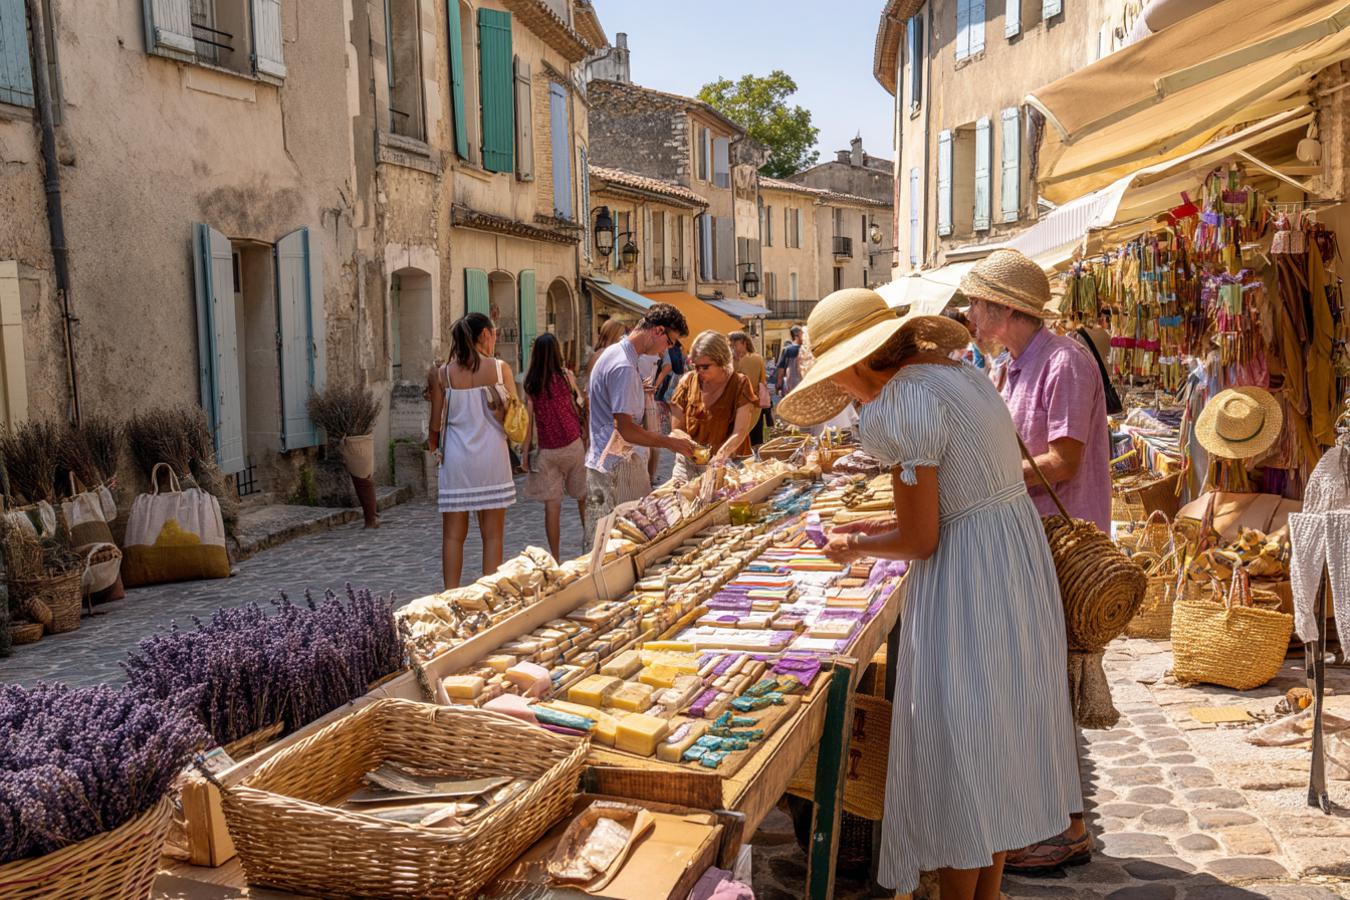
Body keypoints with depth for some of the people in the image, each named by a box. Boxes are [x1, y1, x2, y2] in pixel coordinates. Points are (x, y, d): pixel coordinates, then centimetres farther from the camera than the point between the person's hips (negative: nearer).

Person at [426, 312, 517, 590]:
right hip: (492, 457, -1)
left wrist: (434, 451, 18)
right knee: (492, 534, 6)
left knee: (453, 535, 7)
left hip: (456, 460, 1)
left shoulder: (442, 374, 0)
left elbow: (436, 424, 2)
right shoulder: (500, 368, -4)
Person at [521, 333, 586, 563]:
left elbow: (529, 418, -3)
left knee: (551, 505, 2)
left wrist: (526, 452, 1)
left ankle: (555, 558, 4)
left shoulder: (531, 383, -2)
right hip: (572, 445, 0)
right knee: (583, 497, 14)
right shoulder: (565, 375, -3)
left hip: (546, 450, 0)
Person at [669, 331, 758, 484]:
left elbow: (740, 432, -14)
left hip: (727, 465, -2)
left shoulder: (739, 384, -6)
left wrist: (722, 454, -33)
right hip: (690, 465, 2)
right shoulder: (688, 382, 0)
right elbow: (676, 430, 2)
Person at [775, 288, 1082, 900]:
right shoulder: (958, 373, 10)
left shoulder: (903, 402, -19)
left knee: (958, 754, 5)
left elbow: (920, 539, -17)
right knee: (1000, 742, 20)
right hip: (1020, 556, 10)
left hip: (965, 583, -10)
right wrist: (875, 528, 15)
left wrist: (855, 546, 1)